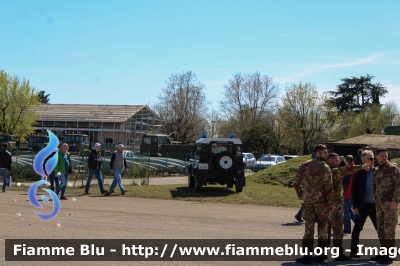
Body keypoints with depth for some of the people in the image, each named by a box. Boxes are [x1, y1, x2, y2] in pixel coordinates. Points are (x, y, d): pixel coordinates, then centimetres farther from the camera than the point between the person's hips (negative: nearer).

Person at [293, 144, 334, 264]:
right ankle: (321, 255, 12)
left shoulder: (304, 165, 3)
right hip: (321, 201, -3)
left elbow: (296, 183, 4)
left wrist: (300, 195, 18)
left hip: (308, 200, 3)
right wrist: (330, 202, -4)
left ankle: (307, 255, 4)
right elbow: (328, 187, -12)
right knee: (322, 228, 8)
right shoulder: (324, 168, -10)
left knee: (309, 227, 6)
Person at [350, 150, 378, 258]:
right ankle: (353, 251, 14)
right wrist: (355, 206, -9)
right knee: (357, 228, 6)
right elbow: (354, 190, -4)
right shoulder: (359, 172, -5)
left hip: (375, 204, 3)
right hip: (363, 205, -3)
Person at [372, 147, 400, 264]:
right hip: (379, 203, 7)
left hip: (389, 203, -7)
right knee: (380, 228, 10)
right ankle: (383, 253, 20)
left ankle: (389, 255, -3)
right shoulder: (376, 170, 14)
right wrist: (375, 200, 13)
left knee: (389, 228, -7)